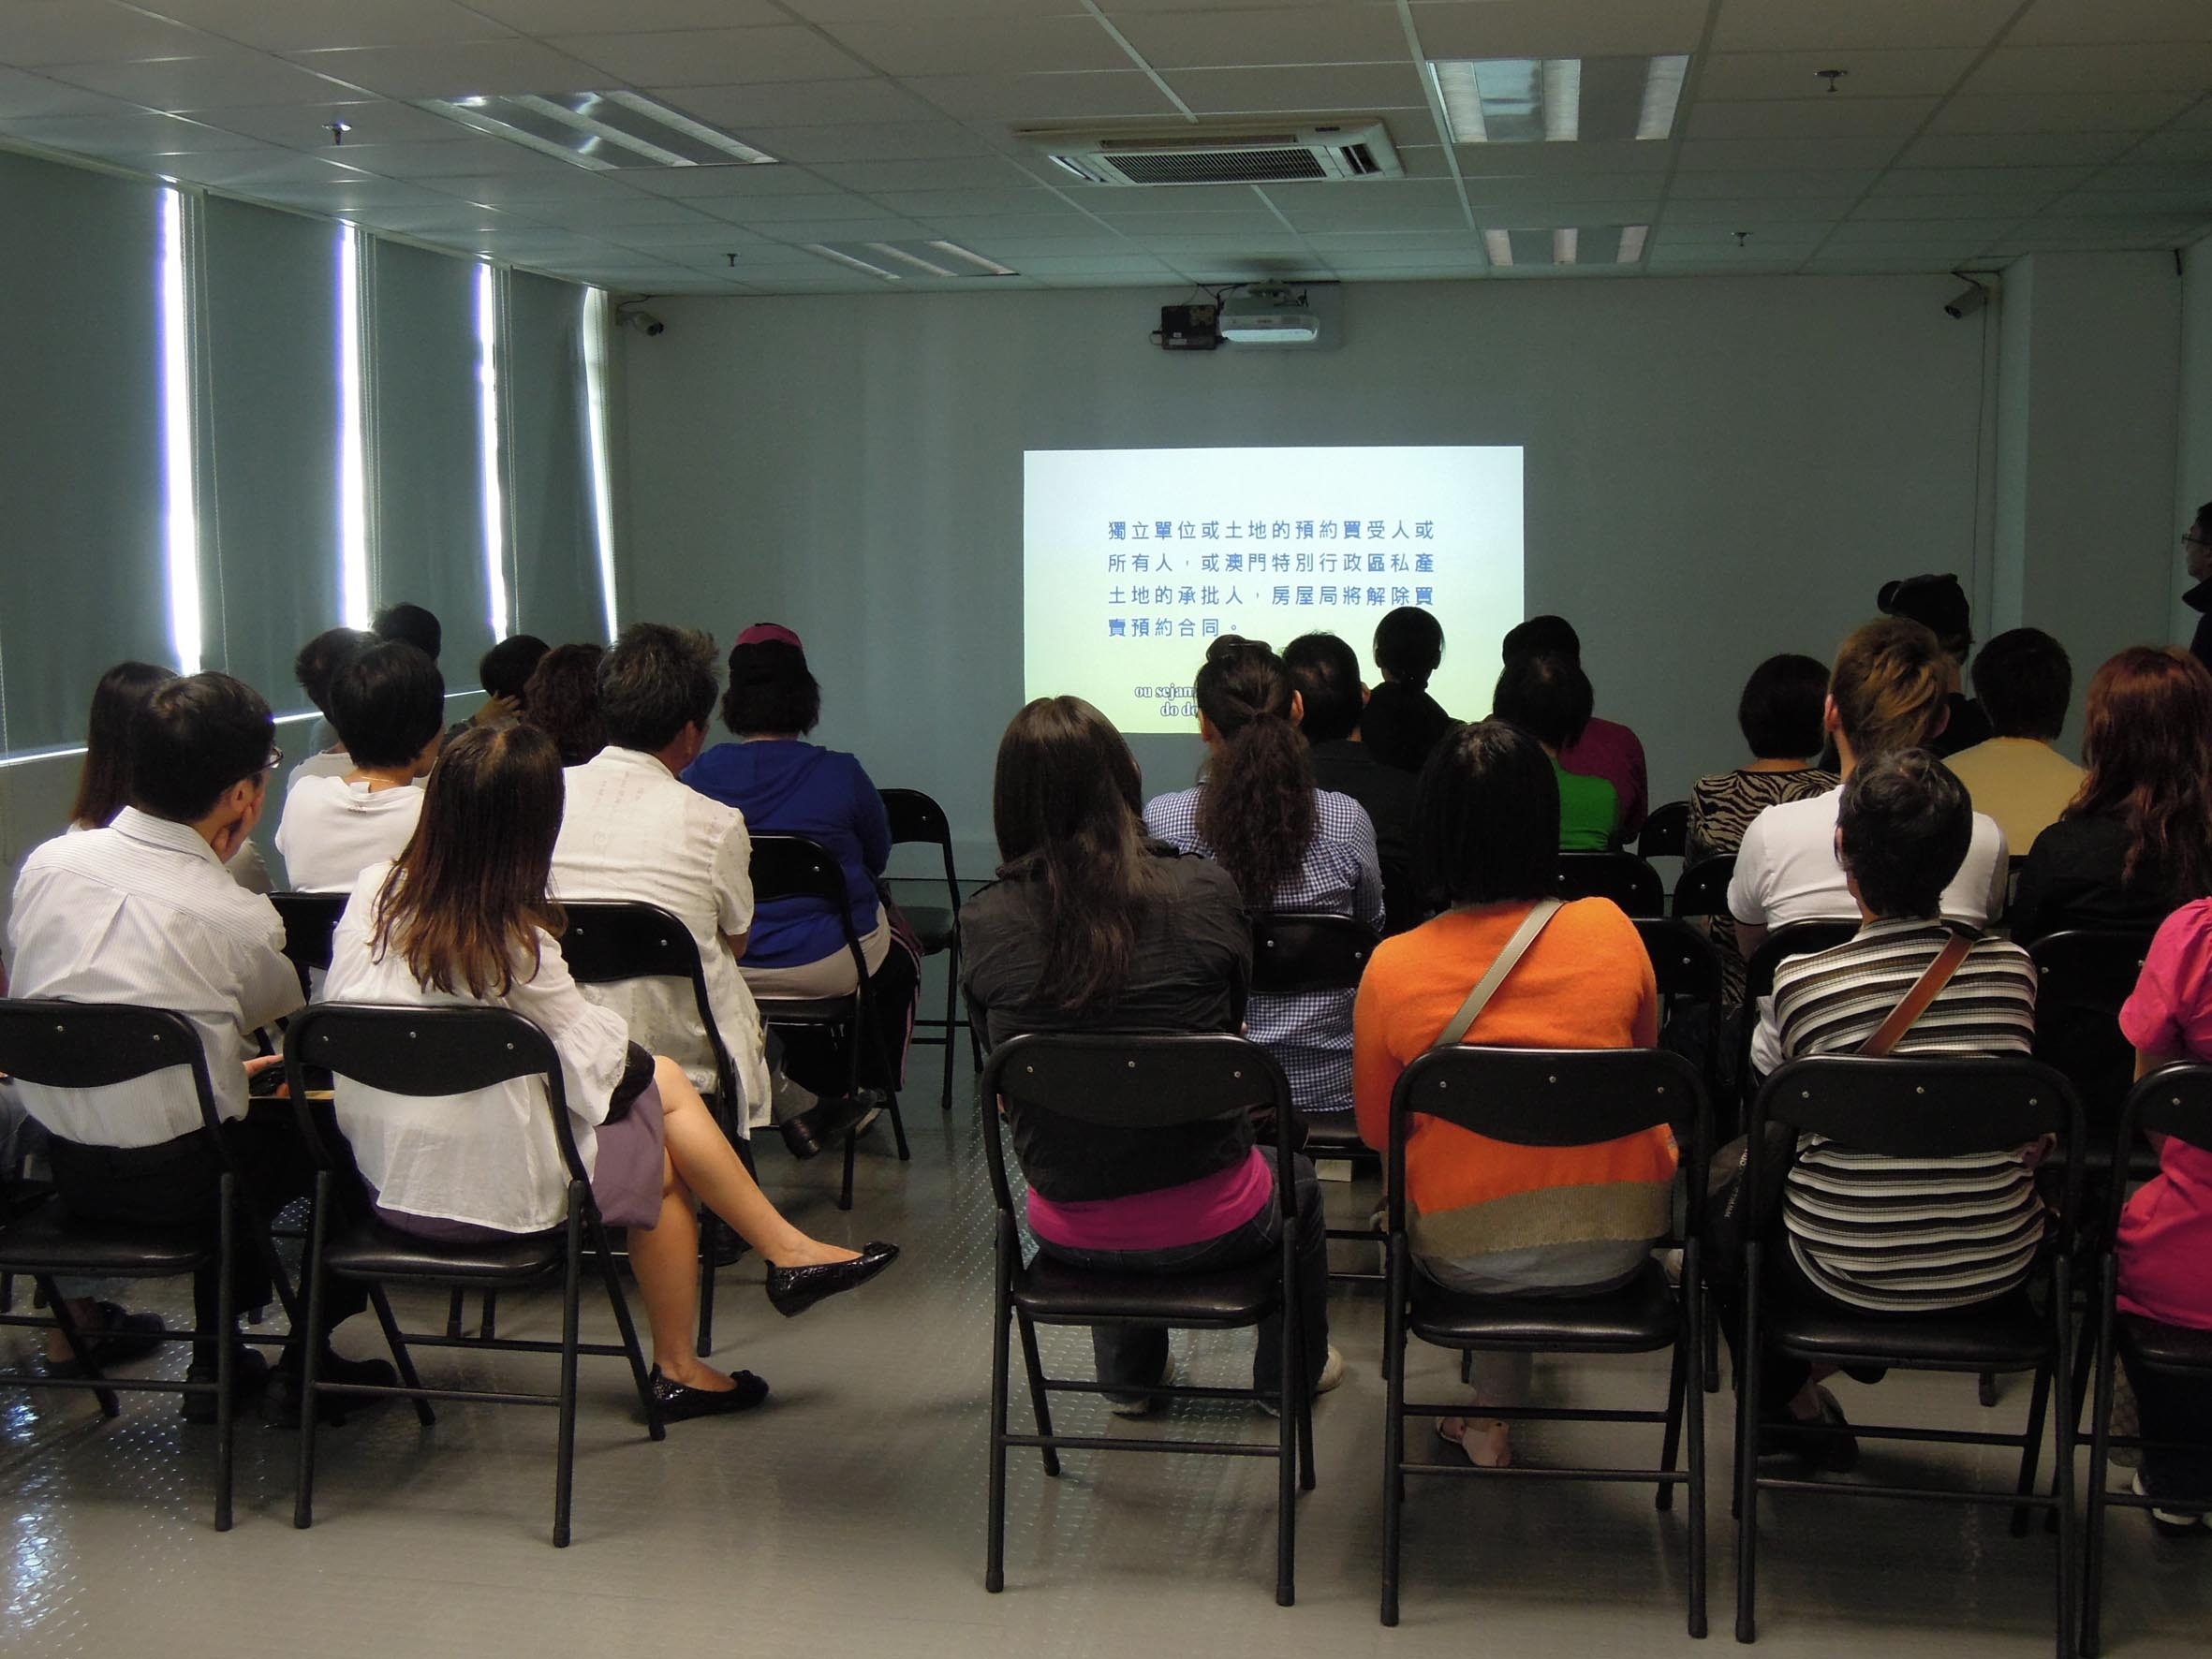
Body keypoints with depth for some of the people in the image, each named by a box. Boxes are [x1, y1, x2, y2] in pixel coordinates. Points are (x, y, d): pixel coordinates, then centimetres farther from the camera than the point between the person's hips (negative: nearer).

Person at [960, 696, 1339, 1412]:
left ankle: (1130, 1378, 59)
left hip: (1068, 1232, 2)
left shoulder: (984, 924, -14)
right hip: (1206, 1225, -2)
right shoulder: (1206, 892, -17)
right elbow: (1231, 1024, 1)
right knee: (1295, 1180, 35)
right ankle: (1293, 1372, 55)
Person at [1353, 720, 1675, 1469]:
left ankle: (1493, 1415, 36)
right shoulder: (1610, 930, -10)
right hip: (1613, 1246, 1)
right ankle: (1495, 1407, 38)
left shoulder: (1392, 968, -14)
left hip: (1466, 1258, 0)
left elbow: (1377, 1131, 1)